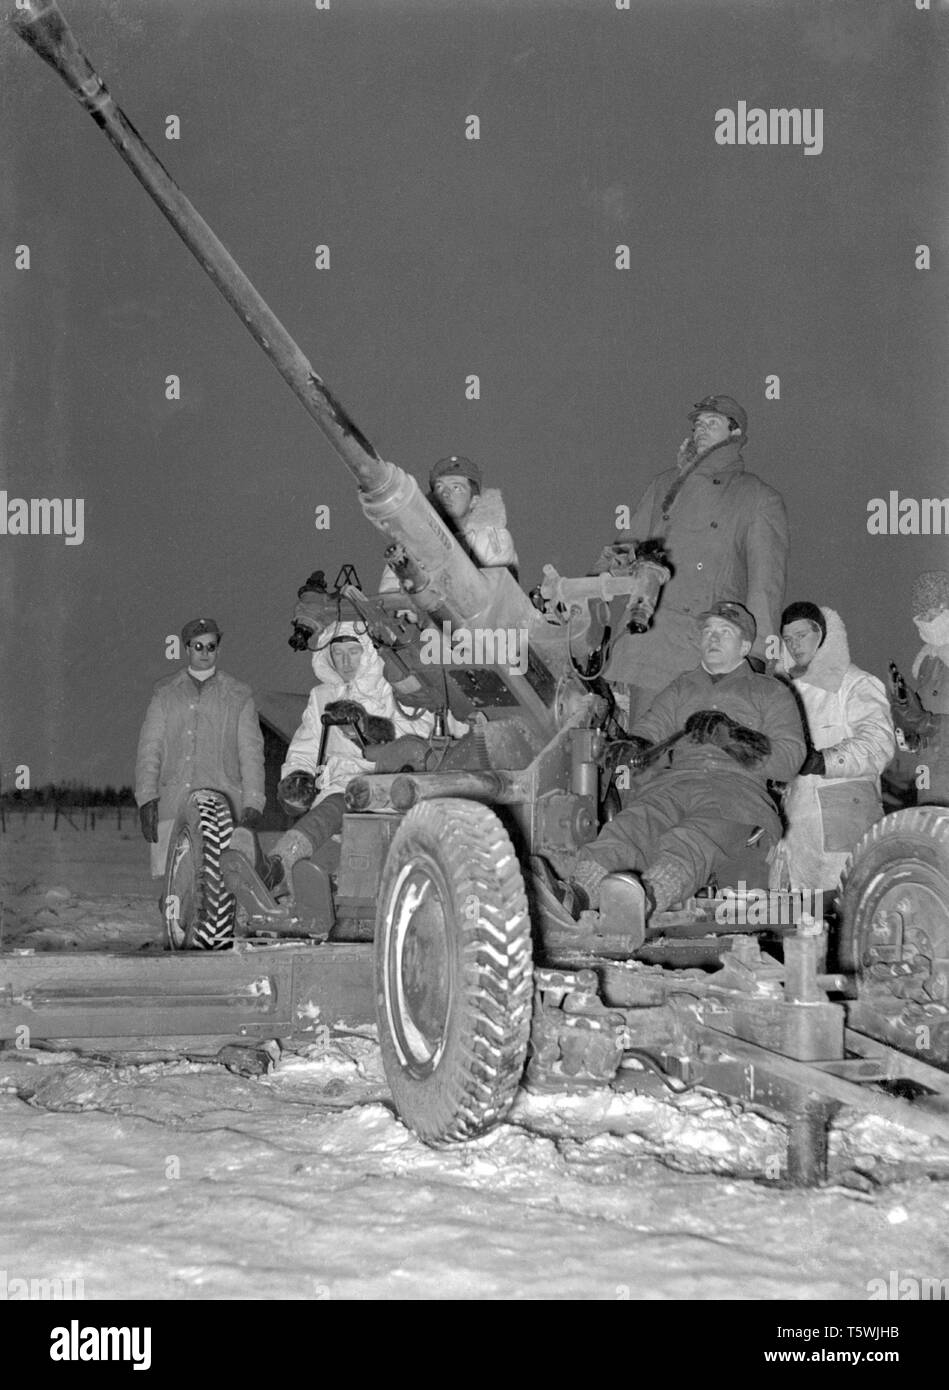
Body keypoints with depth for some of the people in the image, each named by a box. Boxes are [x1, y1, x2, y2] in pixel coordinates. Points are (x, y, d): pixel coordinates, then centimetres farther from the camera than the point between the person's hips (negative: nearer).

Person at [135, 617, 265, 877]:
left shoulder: (238, 695, 14)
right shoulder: (165, 692, 17)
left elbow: (251, 753, 10)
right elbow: (149, 748, 12)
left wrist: (252, 804, -1)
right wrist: (146, 798, 0)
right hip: (172, 806, 1)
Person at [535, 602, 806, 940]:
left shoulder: (771, 693, 22)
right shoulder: (681, 689, 34)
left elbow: (790, 759, 9)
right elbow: (647, 731, 22)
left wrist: (732, 736, -4)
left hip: (736, 786, -3)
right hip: (676, 781, 3)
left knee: (691, 843, -37)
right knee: (632, 823, -32)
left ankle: (648, 897, -70)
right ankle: (575, 893, -59)